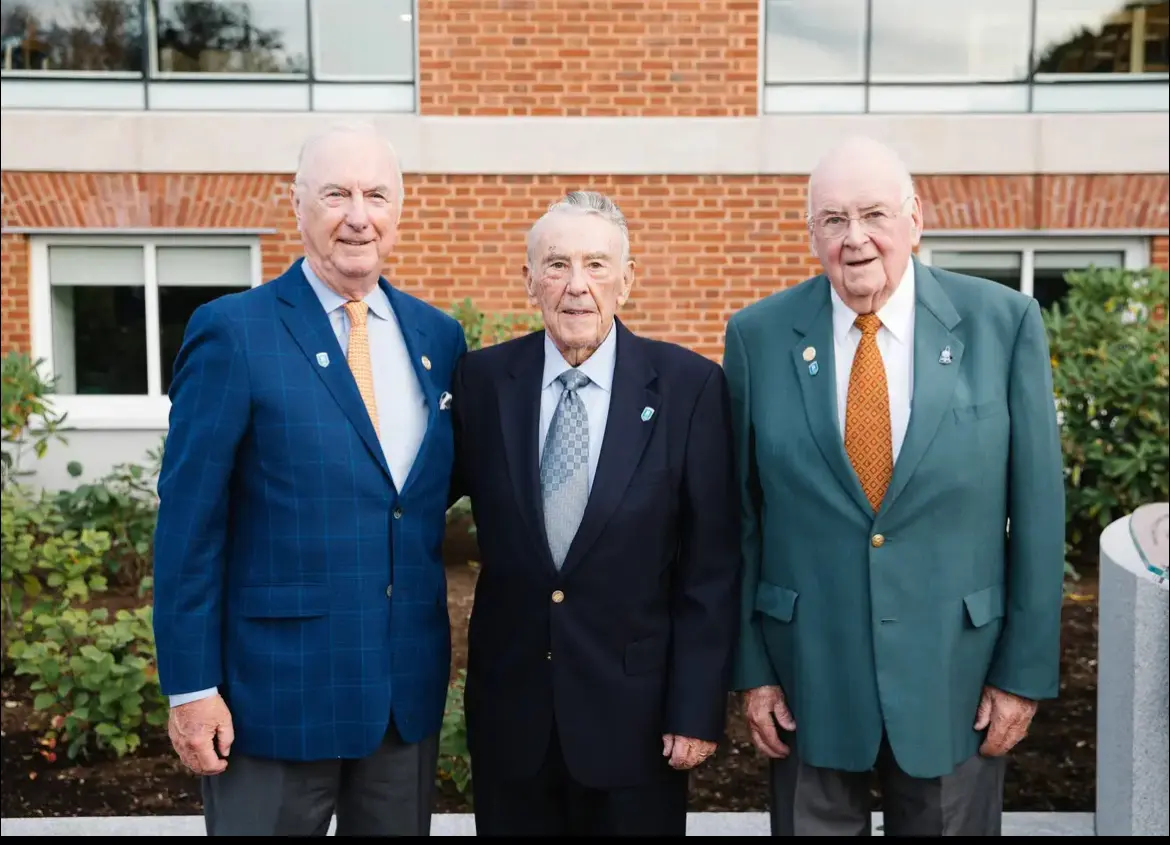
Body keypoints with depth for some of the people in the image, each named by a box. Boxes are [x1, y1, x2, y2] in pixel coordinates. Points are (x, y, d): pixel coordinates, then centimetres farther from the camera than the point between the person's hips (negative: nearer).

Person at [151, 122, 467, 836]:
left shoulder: (439, 335, 5)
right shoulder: (231, 331, -9)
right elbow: (188, 522, -10)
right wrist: (191, 686, -10)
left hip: (411, 687, 5)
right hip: (275, 688, -4)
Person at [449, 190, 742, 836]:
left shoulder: (689, 386, -8)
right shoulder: (483, 378, -2)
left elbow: (711, 566, -7)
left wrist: (697, 710, -8)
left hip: (634, 710, -1)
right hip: (509, 710, 2)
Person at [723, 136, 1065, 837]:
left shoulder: (1004, 323, -7)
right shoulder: (759, 335, -5)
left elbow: (1037, 509, -4)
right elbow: (741, 512, -1)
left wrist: (1026, 670, -2)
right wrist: (751, 667, 0)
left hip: (956, 671, 0)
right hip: (808, 674, 1)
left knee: (950, 821, 17)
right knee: (812, 823, 16)